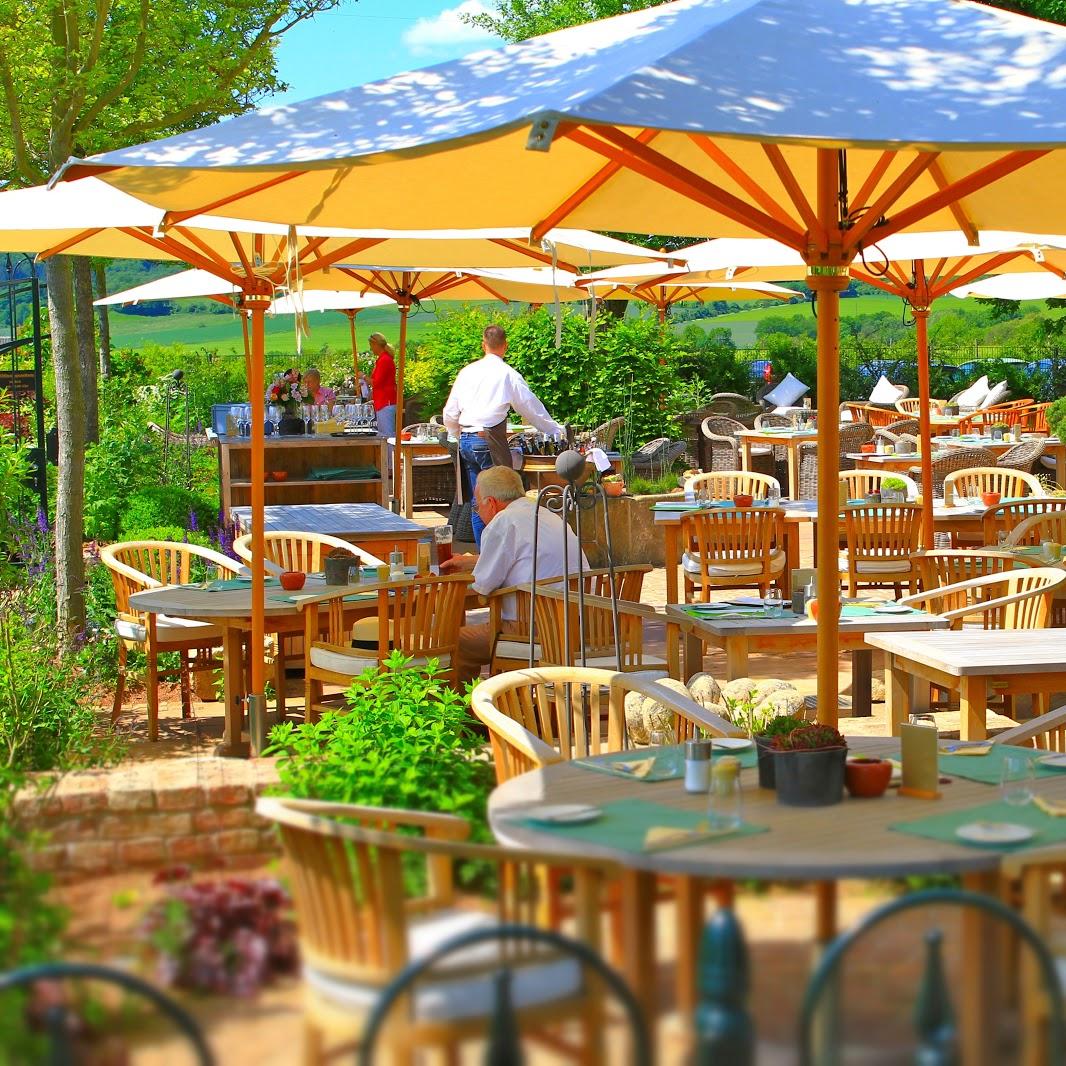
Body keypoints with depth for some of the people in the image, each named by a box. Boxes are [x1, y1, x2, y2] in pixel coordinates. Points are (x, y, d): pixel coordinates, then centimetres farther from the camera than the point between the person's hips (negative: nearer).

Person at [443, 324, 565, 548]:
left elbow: (450, 415, 13)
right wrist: (556, 430, 16)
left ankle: (482, 554, 16)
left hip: (466, 441, 6)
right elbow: (531, 407, 4)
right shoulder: (507, 374, -4)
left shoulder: (467, 371, 10)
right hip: (489, 441, -6)